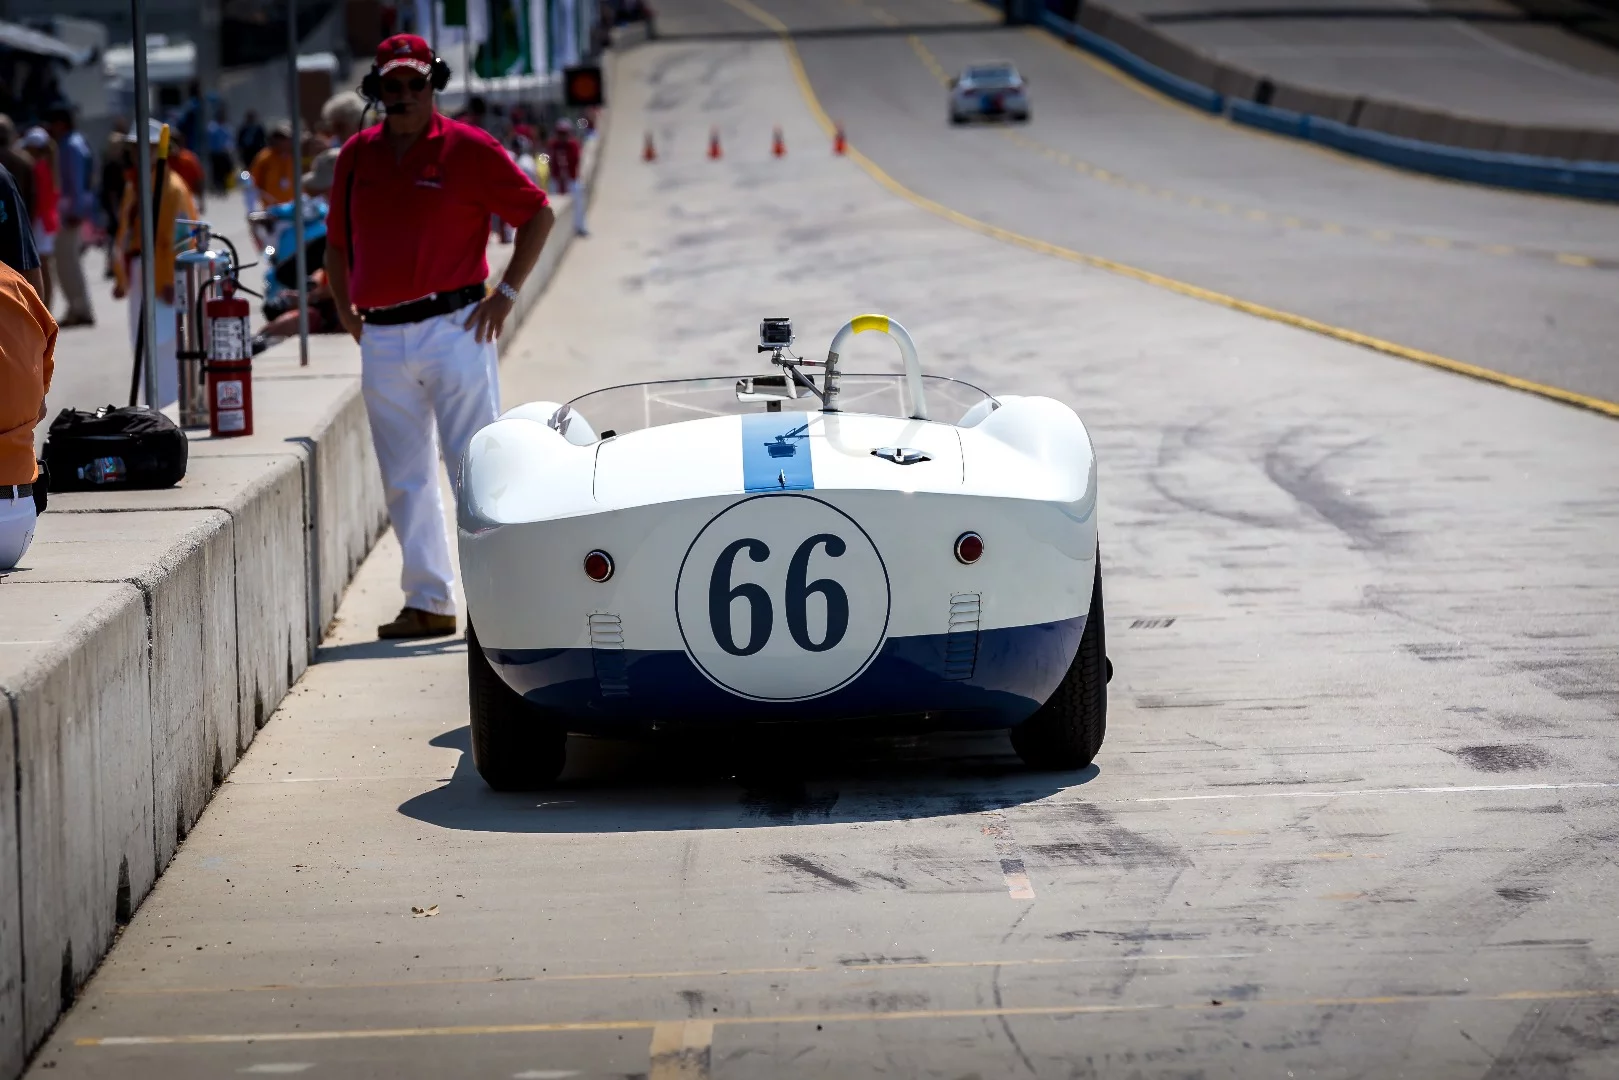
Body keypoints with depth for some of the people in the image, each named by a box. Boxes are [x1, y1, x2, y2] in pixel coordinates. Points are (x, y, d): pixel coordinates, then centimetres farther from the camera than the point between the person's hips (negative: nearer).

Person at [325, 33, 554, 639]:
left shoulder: (467, 149, -3)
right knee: (405, 481, 6)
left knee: (475, 469, -7)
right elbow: (338, 240, 24)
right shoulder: (356, 156, 12)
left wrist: (507, 292, -4)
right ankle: (428, 603, 12)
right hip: (381, 340, 5)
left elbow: (538, 213, 1)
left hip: (454, 329, -5)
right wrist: (344, 307, 14)